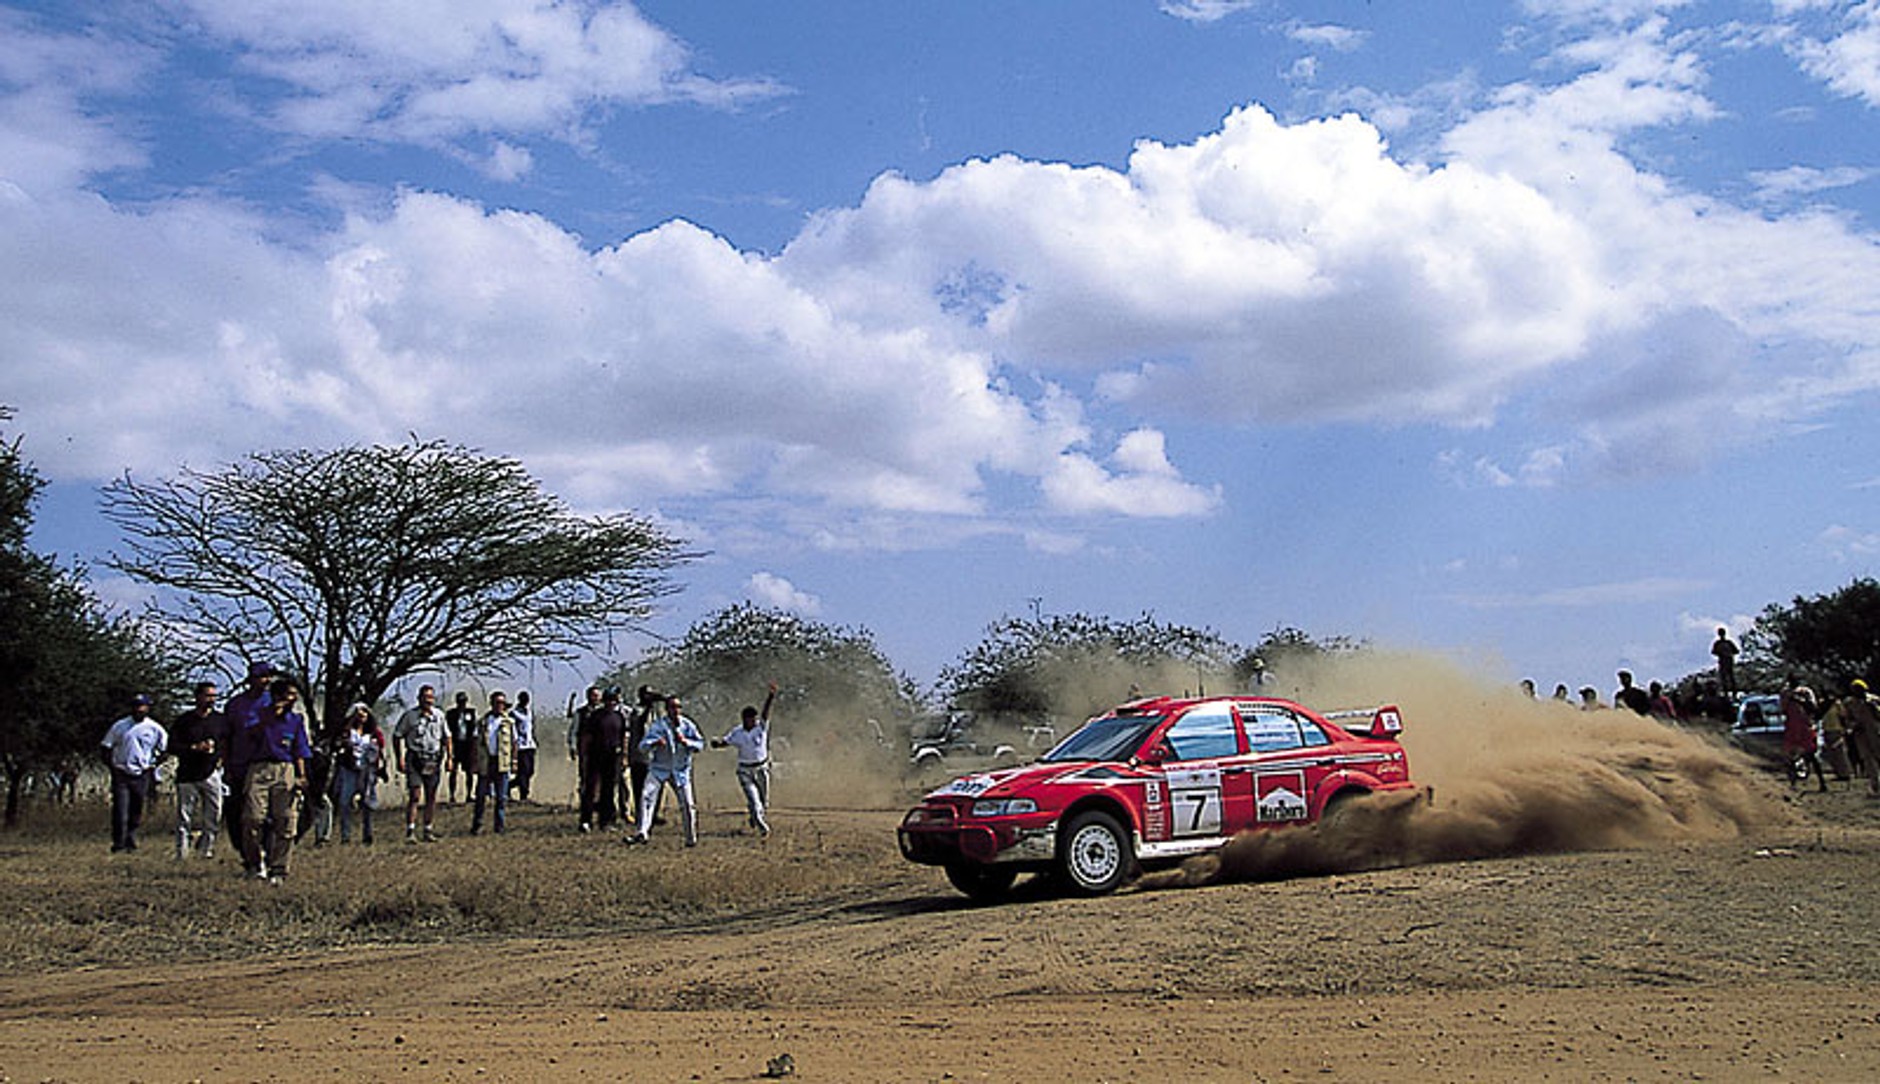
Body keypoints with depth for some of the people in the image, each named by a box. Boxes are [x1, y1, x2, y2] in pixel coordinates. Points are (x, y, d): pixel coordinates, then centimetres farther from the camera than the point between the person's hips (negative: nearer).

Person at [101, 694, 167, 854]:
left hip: (142, 775, 1)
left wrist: (152, 765, 4)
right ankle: (119, 843, -3)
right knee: (120, 811, -8)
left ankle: (131, 839, 24)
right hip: (121, 774, -1)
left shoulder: (155, 728, 3)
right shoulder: (120, 726, 3)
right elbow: (106, 746, 10)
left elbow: (164, 747, 13)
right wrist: (111, 765, 0)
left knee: (137, 811, 8)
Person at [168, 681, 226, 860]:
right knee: (184, 817, 1)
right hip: (187, 775, -1)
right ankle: (181, 854, 6)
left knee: (213, 815, -4)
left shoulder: (220, 720, 9)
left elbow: (229, 743, 17)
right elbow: (172, 746, -1)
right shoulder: (184, 720, 3)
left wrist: (220, 757, 0)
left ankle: (206, 848, 7)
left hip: (211, 773, 1)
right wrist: (195, 748, -13)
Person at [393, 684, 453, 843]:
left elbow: (447, 737, 17)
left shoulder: (439, 715, 8)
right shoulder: (409, 714, -3)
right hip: (414, 759, -4)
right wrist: (399, 759, -5)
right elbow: (397, 736, 1)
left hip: (434, 760, 4)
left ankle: (429, 830, 12)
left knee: (431, 797, 6)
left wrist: (449, 758, 11)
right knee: (414, 795, -11)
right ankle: (410, 831, -9)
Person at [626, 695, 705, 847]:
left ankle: (691, 838, 15)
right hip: (659, 768, -1)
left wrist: (686, 742, -20)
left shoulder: (688, 725, -2)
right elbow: (643, 744, -14)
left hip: (680, 770, 1)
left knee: (687, 803, -1)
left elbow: (701, 743, -2)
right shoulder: (657, 724, -8)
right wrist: (654, 743, -36)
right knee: (647, 797, -19)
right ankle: (642, 832, -21)